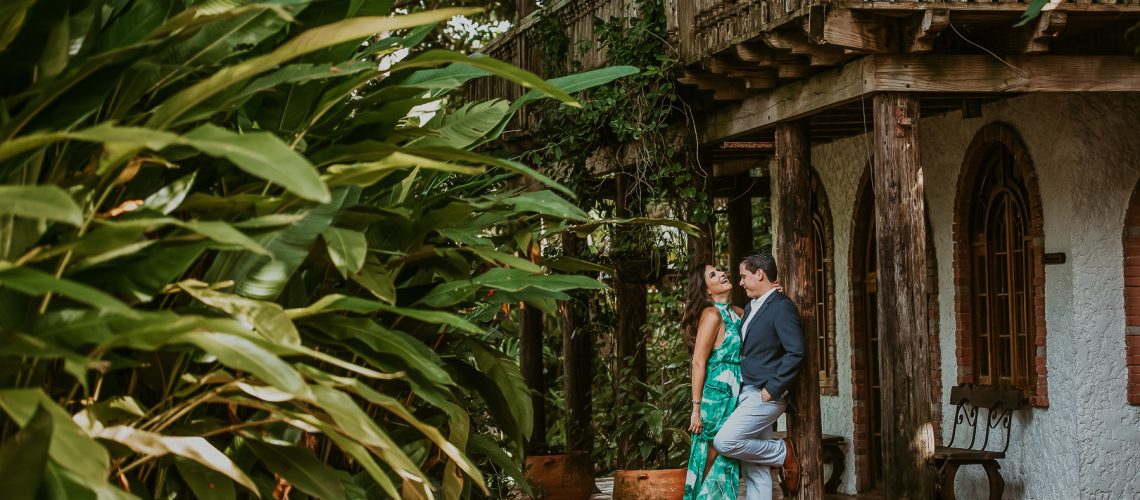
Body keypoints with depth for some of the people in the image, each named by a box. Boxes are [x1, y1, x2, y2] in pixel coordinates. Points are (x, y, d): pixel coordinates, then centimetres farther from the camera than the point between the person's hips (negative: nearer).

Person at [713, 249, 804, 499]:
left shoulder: (781, 307, -11)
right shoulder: (750, 308, 18)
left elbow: (796, 352, -19)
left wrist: (771, 389, -19)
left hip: (765, 396, -9)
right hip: (748, 394, 9)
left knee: (724, 442, -19)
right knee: (754, 472, 6)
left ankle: (782, 453, -1)